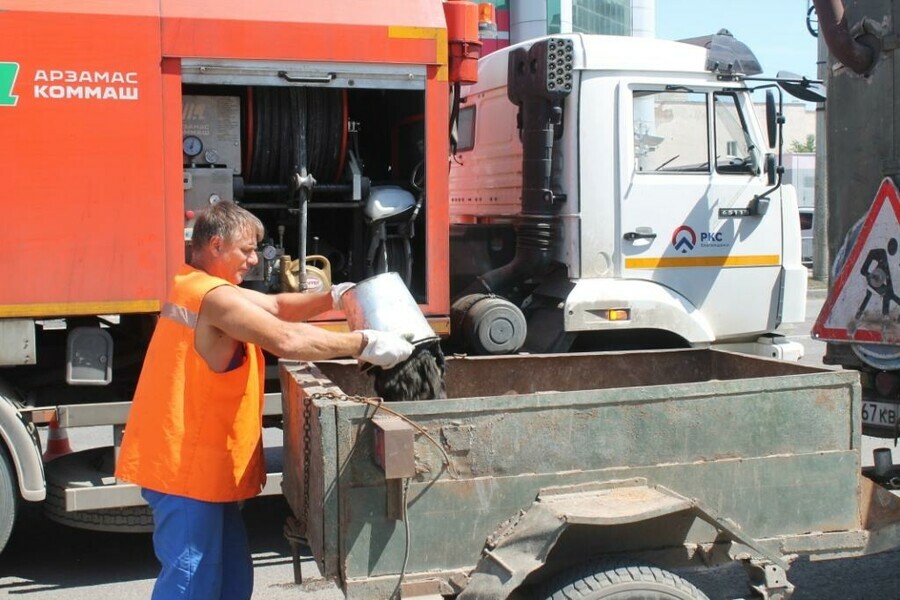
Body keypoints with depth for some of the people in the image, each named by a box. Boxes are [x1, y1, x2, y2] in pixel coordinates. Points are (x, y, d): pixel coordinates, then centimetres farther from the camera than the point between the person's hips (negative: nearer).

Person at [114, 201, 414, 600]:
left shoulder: (195, 286, 14)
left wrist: (331, 297, 1)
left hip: (197, 461, 11)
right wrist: (365, 344, -20)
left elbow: (276, 307, 16)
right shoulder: (214, 297, -19)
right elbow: (287, 340, -27)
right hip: (187, 464, -11)